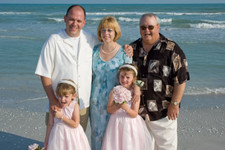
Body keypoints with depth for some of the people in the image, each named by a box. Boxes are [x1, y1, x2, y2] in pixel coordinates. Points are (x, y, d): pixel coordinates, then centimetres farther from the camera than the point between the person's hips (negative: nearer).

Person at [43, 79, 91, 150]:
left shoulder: (74, 106, -12)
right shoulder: (53, 107, -6)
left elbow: (75, 124, -17)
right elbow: (50, 124, 4)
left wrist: (61, 116, -21)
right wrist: (46, 140, 9)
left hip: (72, 137, -1)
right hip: (58, 137, 2)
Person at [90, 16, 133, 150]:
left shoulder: (124, 53, -7)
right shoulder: (94, 51, 3)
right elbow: (90, 75, 11)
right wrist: (90, 97, 10)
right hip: (96, 102, 3)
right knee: (97, 133, 11)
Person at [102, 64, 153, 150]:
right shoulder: (114, 91, -1)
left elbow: (134, 114, -9)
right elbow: (109, 110, -1)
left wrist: (126, 108, -27)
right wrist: (117, 106, -20)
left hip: (130, 125, -1)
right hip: (117, 124, 1)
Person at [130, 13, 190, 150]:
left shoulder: (171, 49, -9)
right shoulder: (133, 48, 7)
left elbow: (181, 79, -11)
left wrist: (174, 104, -12)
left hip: (163, 111, -4)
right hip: (137, 110, 5)